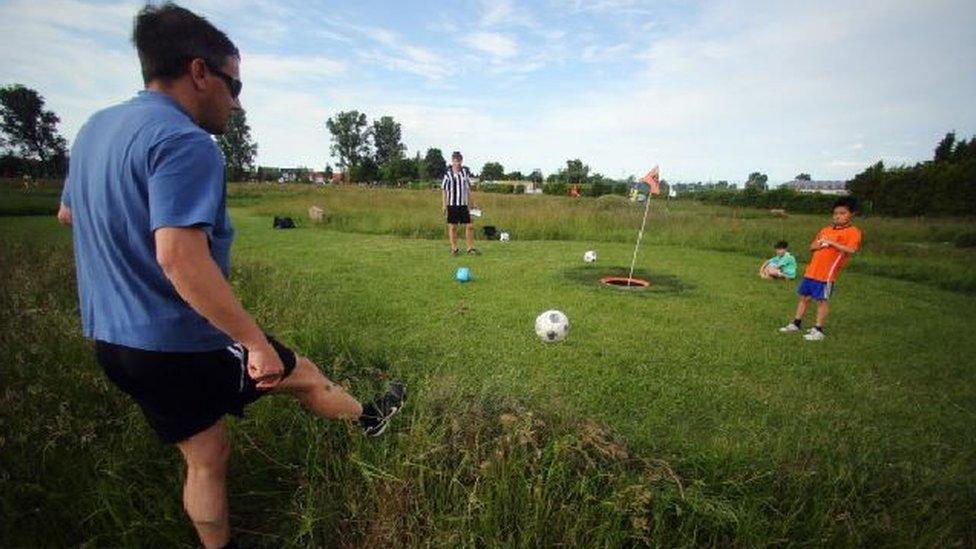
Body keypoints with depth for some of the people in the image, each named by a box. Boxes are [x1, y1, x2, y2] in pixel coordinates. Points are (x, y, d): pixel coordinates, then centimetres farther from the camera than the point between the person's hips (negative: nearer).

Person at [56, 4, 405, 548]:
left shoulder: (95, 128, 8)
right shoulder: (186, 143, -23)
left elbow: (69, 213, 22)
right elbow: (181, 260, -33)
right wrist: (257, 342, -28)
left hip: (114, 340, 8)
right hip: (184, 346, -8)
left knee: (206, 458, 21)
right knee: (303, 373, 16)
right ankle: (368, 417, 42)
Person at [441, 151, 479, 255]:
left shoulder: (465, 173, 9)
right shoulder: (448, 175, -2)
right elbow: (444, 191, 0)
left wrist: (470, 203, 14)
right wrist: (444, 205, -6)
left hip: (464, 205, 3)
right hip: (452, 205, -3)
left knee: (469, 226, 1)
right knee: (452, 227, 3)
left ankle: (471, 248, 11)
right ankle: (454, 248, 15)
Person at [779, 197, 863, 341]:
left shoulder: (853, 232, -6)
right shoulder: (826, 229, 14)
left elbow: (851, 250, -21)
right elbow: (812, 246, 19)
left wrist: (831, 242, -18)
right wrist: (818, 244, -3)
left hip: (827, 273, -7)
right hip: (811, 270, 7)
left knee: (821, 300, -1)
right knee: (804, 297, 13)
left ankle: (818, 330, 11)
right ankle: (796, 324, 25)